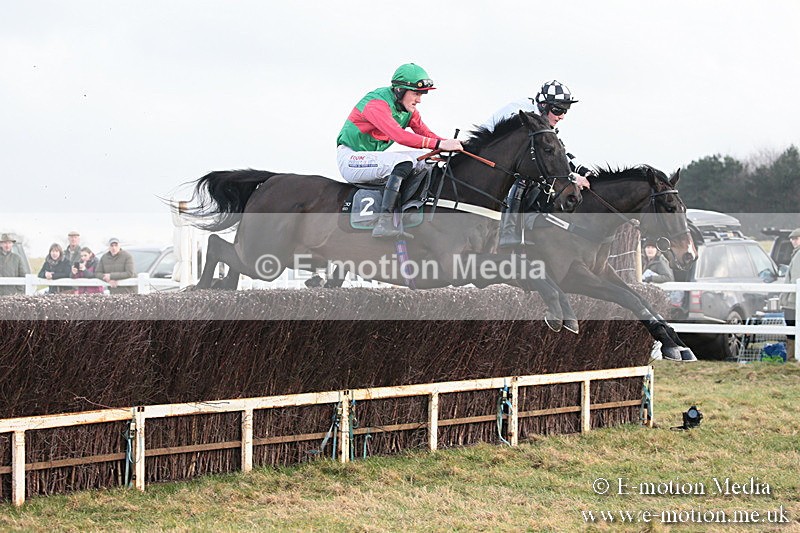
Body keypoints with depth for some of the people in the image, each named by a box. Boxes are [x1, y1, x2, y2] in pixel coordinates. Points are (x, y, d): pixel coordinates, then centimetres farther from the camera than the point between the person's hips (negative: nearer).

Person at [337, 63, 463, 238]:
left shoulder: (408, 110, 6)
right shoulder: (377, 104, -24)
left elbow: (425, 133, 1)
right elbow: (399, 135, -37)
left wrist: (450, 144, -19)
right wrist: (439, 145, -43)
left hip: (372, 157, 9)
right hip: (350, 157, -9)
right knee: (404, 162, -29)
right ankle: (384, 223, -36)